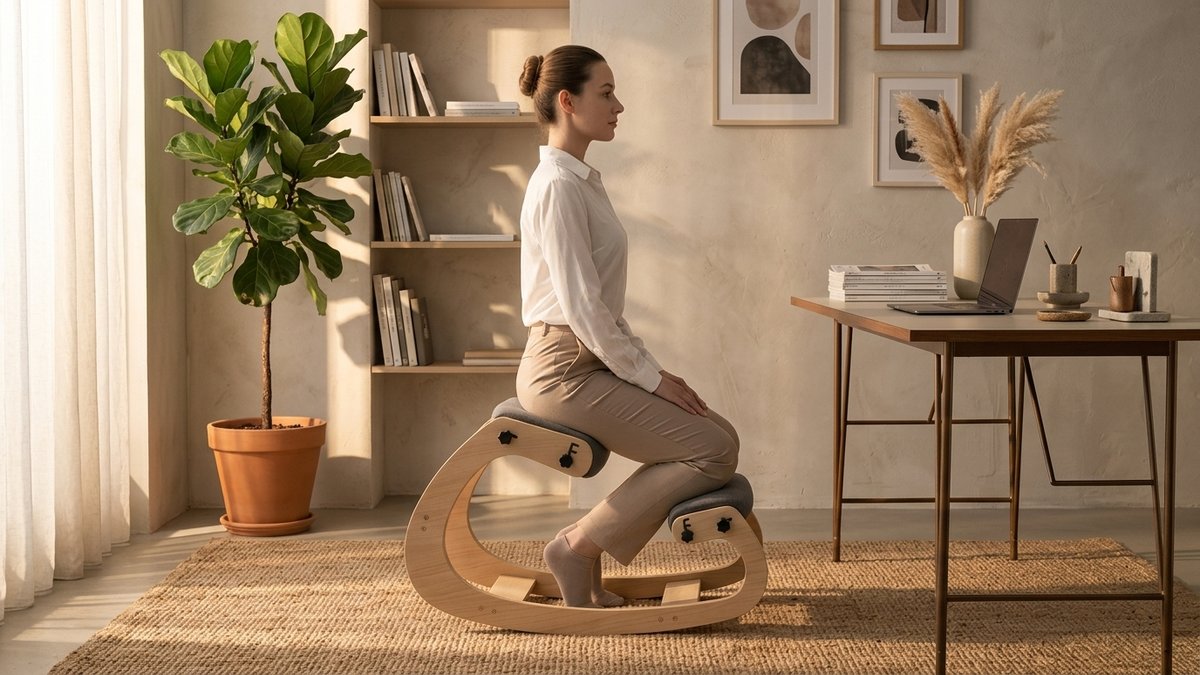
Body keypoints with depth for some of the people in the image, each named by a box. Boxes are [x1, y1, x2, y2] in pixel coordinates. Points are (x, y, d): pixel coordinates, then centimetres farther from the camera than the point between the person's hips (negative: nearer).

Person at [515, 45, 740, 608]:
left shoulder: (581, 180, 16)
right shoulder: (558, 185, -15)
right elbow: (581, 305, -20)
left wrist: (649, 367, 11)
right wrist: (650, 377, -14)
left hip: (592, 361, 10)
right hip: (564, 370, -10)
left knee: (718, 436, 8)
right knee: (715, 450, -13)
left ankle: (586, 545, 9)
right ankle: (578, 546, -5)